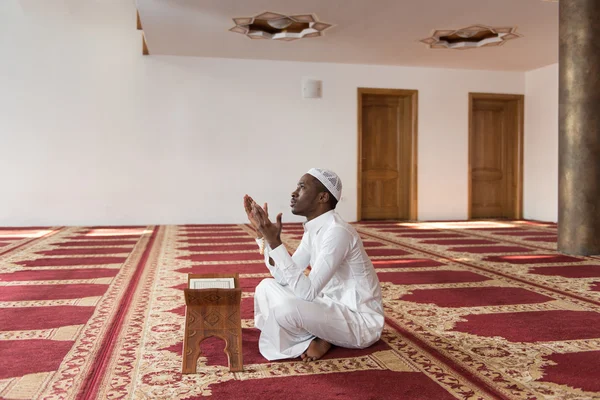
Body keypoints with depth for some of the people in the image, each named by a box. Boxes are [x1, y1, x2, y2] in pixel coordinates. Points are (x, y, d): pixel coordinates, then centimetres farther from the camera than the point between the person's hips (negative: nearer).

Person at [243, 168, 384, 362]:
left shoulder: (337, 232, -26)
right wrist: (264, 235, -4)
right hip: (333, 307, 9)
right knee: (266, 287, 5)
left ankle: (316, 340, -2)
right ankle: (318, 338, 0)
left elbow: (307, 292, -30)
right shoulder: (313, 230, 4)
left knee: (286, 308, -33)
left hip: (361, 321, -9)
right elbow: (284, 278, 2)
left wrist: (275, 242, -31)